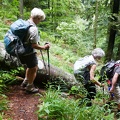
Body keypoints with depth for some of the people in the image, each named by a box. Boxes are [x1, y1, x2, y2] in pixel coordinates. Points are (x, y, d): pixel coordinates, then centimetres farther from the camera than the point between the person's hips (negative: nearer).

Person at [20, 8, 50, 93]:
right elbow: (34, 45, -26)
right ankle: (30, 87, 26)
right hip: (30, 52, -9)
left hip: (22, 51, 9)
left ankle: (25, 82, 42)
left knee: (30, 67, 29)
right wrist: (44, 47, -12)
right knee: (34, 69, 12)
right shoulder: (33, 29, -26)